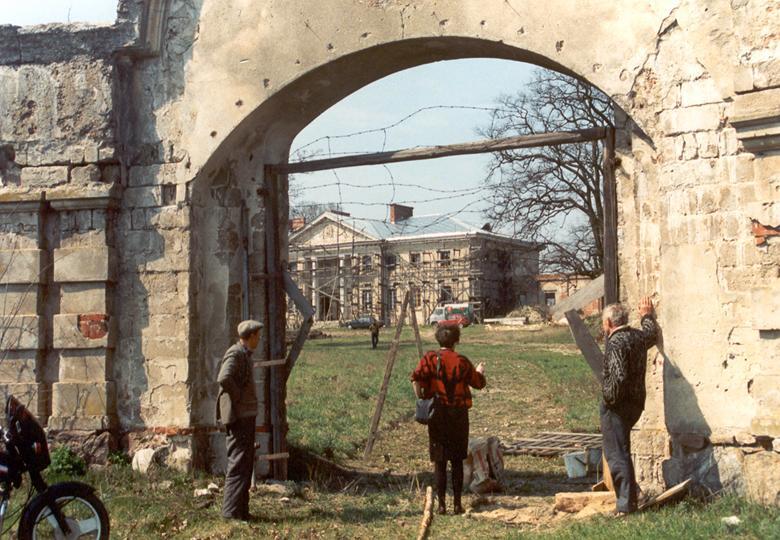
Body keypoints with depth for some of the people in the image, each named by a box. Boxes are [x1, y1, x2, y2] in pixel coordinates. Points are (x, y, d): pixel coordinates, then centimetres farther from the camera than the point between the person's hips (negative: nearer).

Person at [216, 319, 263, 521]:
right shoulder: (235, 354, -15)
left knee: (245, 463, 14)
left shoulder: (245, 354, 16)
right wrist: (238, 397, -19)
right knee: (238, 463, -7)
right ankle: (232, 511, -4)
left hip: (247, 415, 10)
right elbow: (223, 378, -30)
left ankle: (241, 510, 21)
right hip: (238, 416, -10)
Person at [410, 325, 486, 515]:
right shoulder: (462, 362, -4)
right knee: (457, 461, 10)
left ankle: (441, 504, 5)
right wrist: (480, 371, 28)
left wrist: (422, 400, -5)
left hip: (437, 413, 0)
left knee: (439, 461, 6)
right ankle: (457, 504, 12)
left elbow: (416, 378, -17)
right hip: (459, 413, 0)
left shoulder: (430, 358, -3)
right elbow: (479, 383, 7)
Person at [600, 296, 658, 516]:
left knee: (616, 454, -3)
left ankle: (626, 503, -2)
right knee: (621, 450, 23)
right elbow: (651, 333, 32)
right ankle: (630, 492, 31)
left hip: (618, 405, -9)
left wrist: (608, 399, -15)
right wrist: (648, 315, 48)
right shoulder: (639, 336, 6)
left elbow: (618, 377, -28)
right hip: (636, 402, 9)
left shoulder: (616, 343, -19)